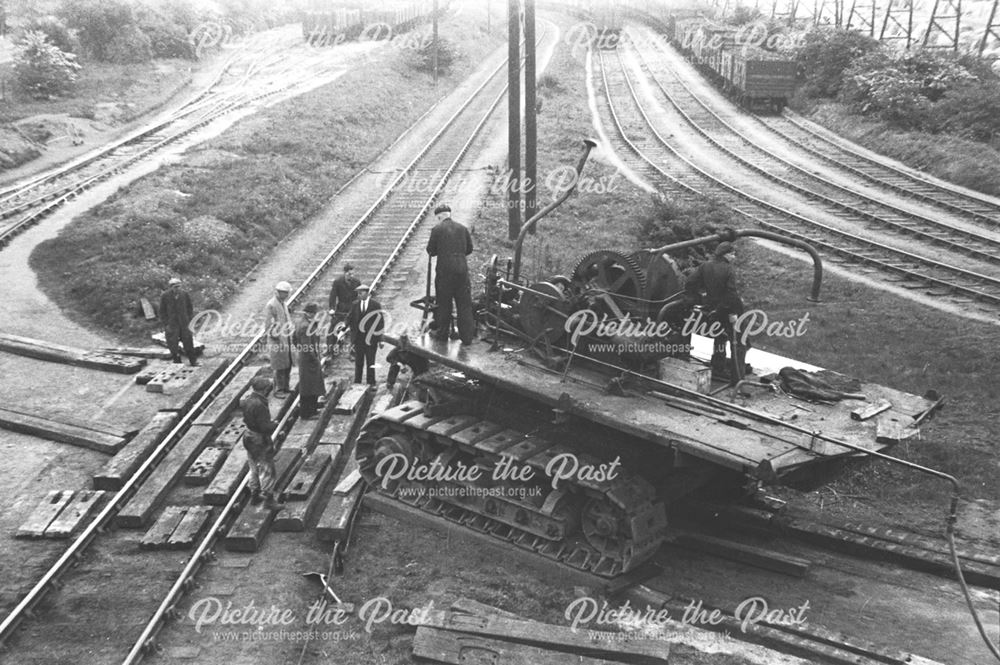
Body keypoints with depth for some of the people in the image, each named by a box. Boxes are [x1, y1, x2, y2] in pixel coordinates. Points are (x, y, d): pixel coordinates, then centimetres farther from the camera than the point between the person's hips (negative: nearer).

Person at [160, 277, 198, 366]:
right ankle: (177, 362, 10)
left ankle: (193, 362, 16)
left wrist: (189, 321, 3)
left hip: (184, 324, 2)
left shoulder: (184, 294, -1)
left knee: (188, 343, 4)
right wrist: (166, 324, -6)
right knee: (173, 345, -1)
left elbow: (190, 308, 9)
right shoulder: (165, 296, -8)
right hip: (171, 324, -2)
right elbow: (162, 312, -1)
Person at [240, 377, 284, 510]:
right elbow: (265, 427, -29)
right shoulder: (259, 405, -29)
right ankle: (269, 499, 14)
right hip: (260, 441, -9)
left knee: (254, 469, 23)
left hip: (249, 438, 9)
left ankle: (254, 496, 35)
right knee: (267, 471, 5)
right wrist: (275, 424, -9)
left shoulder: (247, 400, -1)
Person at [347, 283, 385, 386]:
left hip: (371, 337, -2)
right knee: (358, 362, 7)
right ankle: (357, 383, 13)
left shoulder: (376, 305, -3)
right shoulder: (355, 304, 5)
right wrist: (353, 331, -1)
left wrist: (380, 339, -4)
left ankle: (371, 384, 9)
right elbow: (349, 319, 12)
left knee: (370, 362, 3)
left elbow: (380, 322, -2)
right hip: (358, 338, 2)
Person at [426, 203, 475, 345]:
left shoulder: (437, 229, -5)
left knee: (443, 303, 10)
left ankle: (442, 333, 19)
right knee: (464, 303, 6)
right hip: (462, 268, 3)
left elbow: (431, 250, 0)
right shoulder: (462, 228, 7)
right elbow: (469, 249, 13)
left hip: (445, 270, -3)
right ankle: (467, 336, 7)